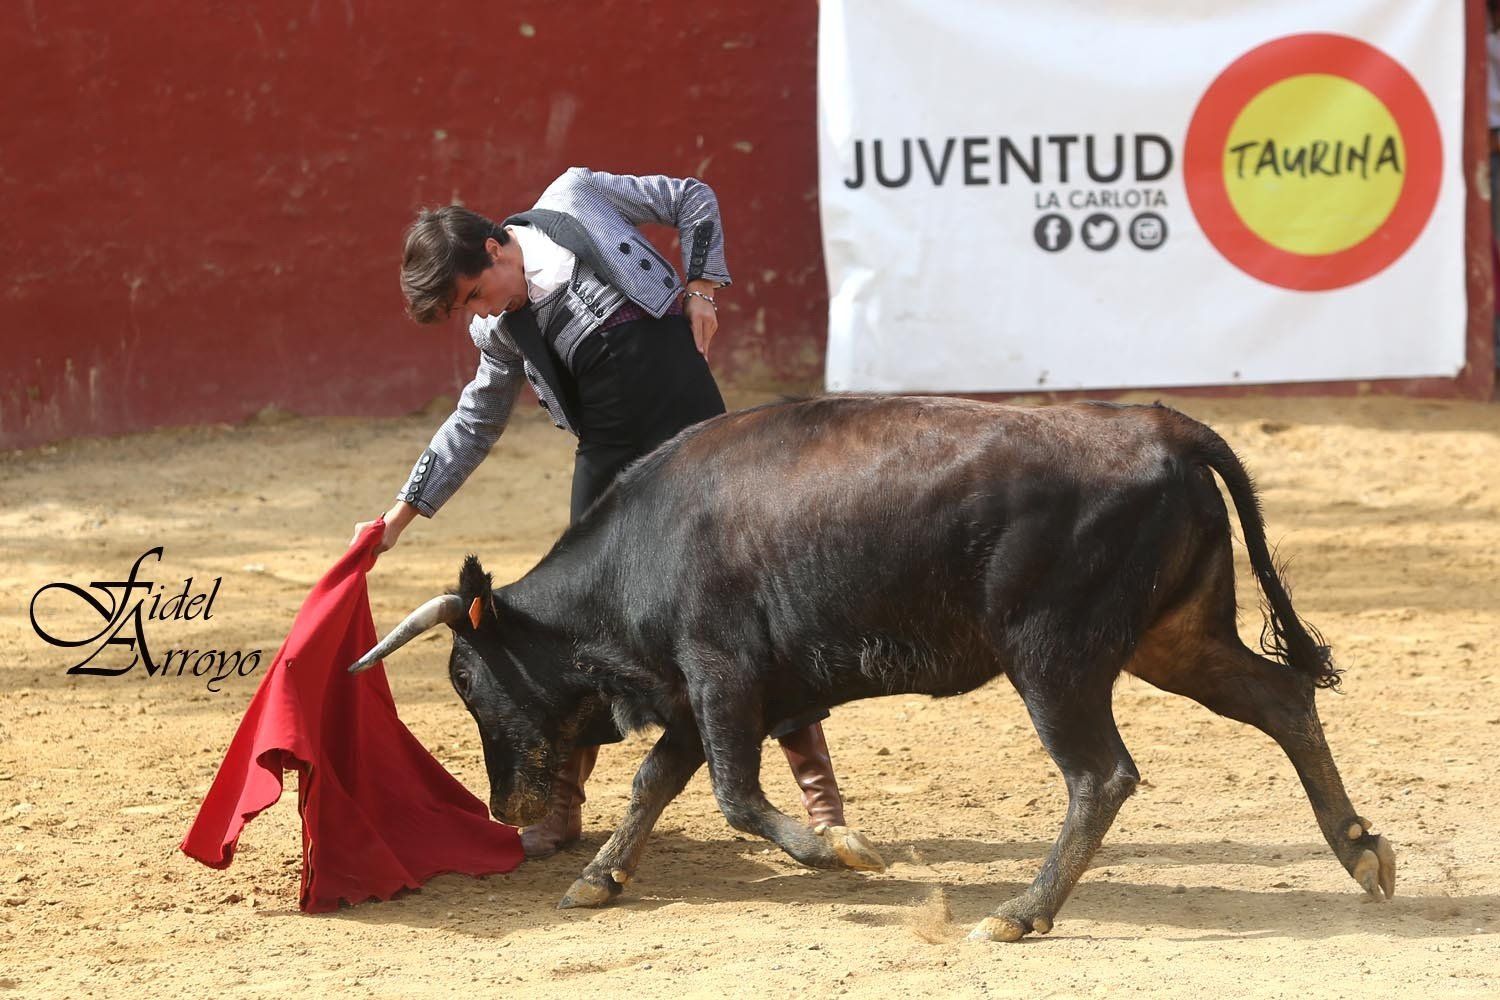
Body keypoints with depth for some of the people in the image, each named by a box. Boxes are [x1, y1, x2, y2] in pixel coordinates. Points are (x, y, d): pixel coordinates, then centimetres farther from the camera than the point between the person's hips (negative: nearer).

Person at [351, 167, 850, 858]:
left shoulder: (572, 200, -3)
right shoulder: (499, 334, 7)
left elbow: (693, 199, 6)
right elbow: (473, 426, 18)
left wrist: (700, 289, -4)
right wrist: (402, 514, 17)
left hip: (693, 425, -4)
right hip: (609, 454, 4)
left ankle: (817, 785, 4)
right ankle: (558, 804, 15)